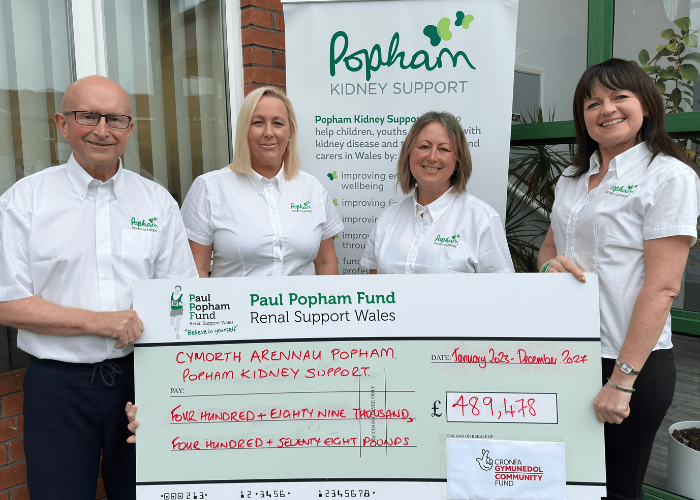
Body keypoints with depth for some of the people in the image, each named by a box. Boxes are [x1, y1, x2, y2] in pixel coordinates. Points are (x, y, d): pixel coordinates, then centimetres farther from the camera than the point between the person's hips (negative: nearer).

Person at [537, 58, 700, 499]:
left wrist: (622, 380, -19)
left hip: (632, 363, -6)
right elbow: (550, 246, 20)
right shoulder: (574, 178, 11)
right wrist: (551, 264, -6)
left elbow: (661, 287, -16)